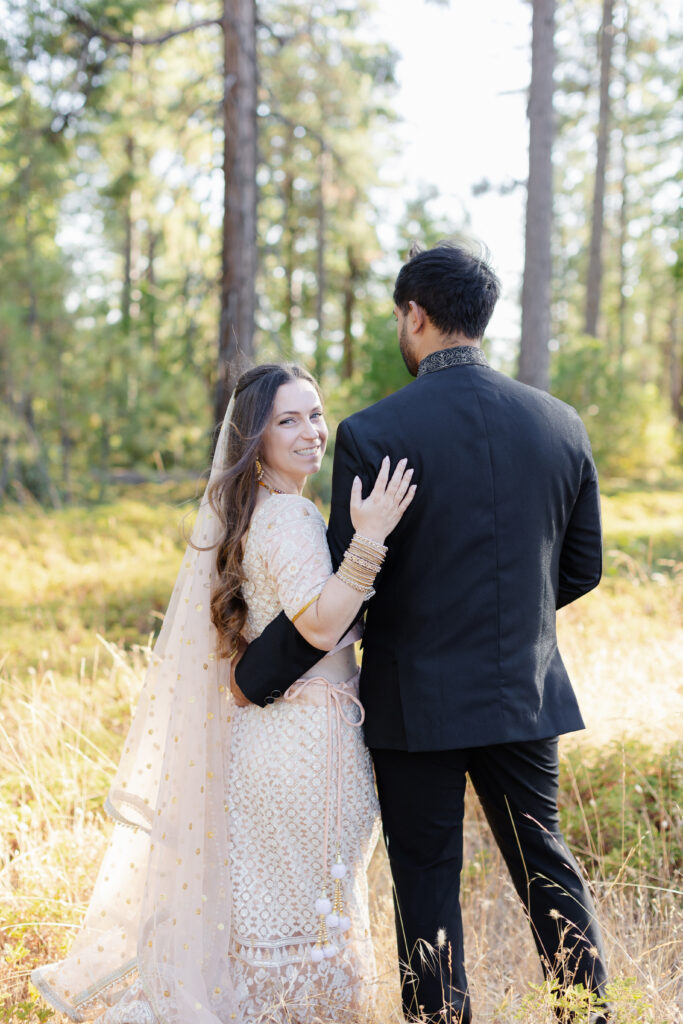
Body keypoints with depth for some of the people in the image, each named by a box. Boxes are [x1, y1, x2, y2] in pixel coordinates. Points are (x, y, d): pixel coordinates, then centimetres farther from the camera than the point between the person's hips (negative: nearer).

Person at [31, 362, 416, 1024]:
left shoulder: (240, 510, 11)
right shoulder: (289, 517, -18)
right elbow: (319, 626, -27)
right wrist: (369, 540, -35)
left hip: (259, 725, 10)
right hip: (304, 739, -10)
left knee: (258, 898, 19)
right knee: (308, 912, 2)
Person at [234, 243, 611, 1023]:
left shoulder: (372, 434, -15)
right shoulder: (560, 424, -1)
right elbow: (582, 569, 6)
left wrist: (254, 673, -1)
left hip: (418, 700, -4)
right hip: (527, 692, 4)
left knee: (427, 880, 9)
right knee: (544, 864, 18)